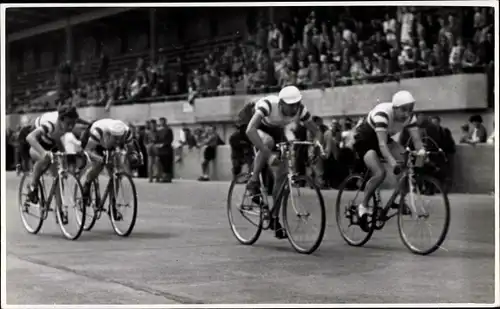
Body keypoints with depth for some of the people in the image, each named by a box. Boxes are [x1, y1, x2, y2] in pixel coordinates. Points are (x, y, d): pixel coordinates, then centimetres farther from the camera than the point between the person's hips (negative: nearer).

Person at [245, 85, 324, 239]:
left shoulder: (300, 110, -25)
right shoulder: (268, 104, -39)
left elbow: (316, 131, -13)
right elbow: (250, 130, -50)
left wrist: (317, 142, -37)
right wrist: (268, 153, -56)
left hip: (277, 131, 4)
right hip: (260, 130, -4)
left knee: (283, 173, -8)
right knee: (268, 141, -40)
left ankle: (275, 220, 5)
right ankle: (253, 182, -21)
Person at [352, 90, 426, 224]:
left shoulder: (410, 117, -17)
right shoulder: (382, 114, -36)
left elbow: (417, 139, -22)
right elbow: (382, 143, -44)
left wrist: (421, 151, -44)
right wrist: (392, 162, -58)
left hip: (385, 138, 6)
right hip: (365, 139, -6)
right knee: (380, 173, -27)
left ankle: (401, 201, -2)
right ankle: (363, 206, -8)